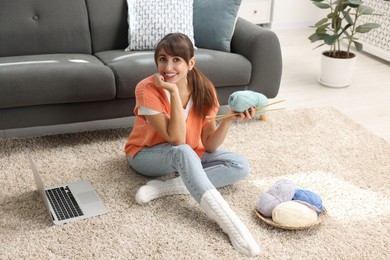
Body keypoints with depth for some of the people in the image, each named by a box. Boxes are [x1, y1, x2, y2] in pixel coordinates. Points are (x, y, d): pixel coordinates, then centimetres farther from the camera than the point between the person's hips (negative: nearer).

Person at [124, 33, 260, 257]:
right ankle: (229, 222, -41)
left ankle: (164, 188, -25)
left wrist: (229, 120, -32)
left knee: (240, 166, -16)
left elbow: (209, 146, -15)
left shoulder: (204, 89, -15)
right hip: (147, 155, -5)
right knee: (182, 152, -38)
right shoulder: (147, 89, -26)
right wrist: (173, 91, -38)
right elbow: (176, 140, -33)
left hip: (190, 155, 5)